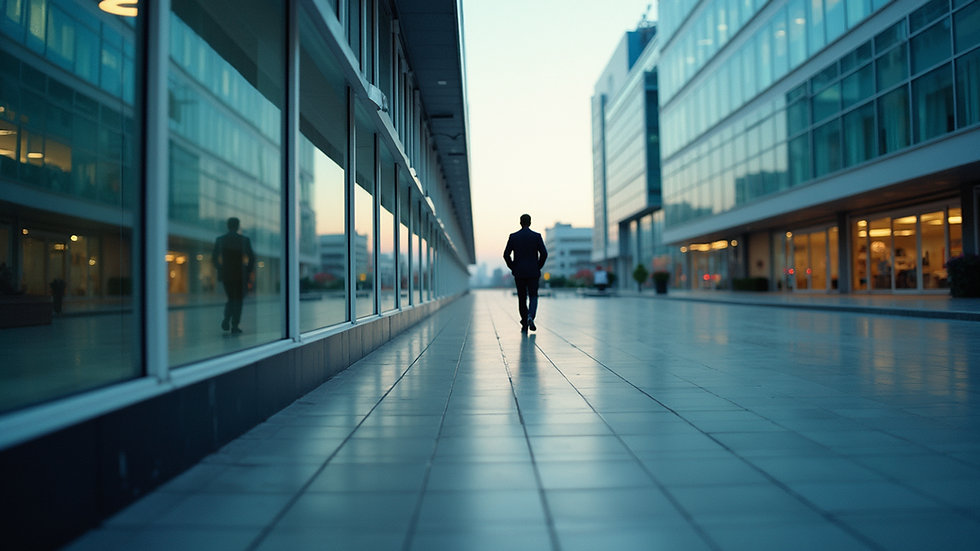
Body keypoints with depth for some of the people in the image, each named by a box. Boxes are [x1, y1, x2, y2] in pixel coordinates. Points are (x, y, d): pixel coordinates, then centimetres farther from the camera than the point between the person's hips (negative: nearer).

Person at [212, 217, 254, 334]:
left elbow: (214, 257, 4)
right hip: (240, 274, -2)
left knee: (231, 298, 18)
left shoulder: (220, 240, 2)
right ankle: (234, 326, 2)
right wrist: (248, 271, 6)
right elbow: (251, 258, -6)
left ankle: (226, 319, -4)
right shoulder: (244, 240, -4)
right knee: (238, 299, 6)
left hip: (226, 274, 2)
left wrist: (220, 269, 16)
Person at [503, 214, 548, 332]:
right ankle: (530, 316, -20)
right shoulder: (536, 236, 0)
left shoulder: (513, 236, 2)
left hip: (519, 272, 1)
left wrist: (513, 267, 9)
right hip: (533, 272, -1)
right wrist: (539, 267, 6)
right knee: (533, 296, 6)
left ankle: (524, 325, 9)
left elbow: (506, 255, -3)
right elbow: (544, 253, -7)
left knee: (522, 299, 8)